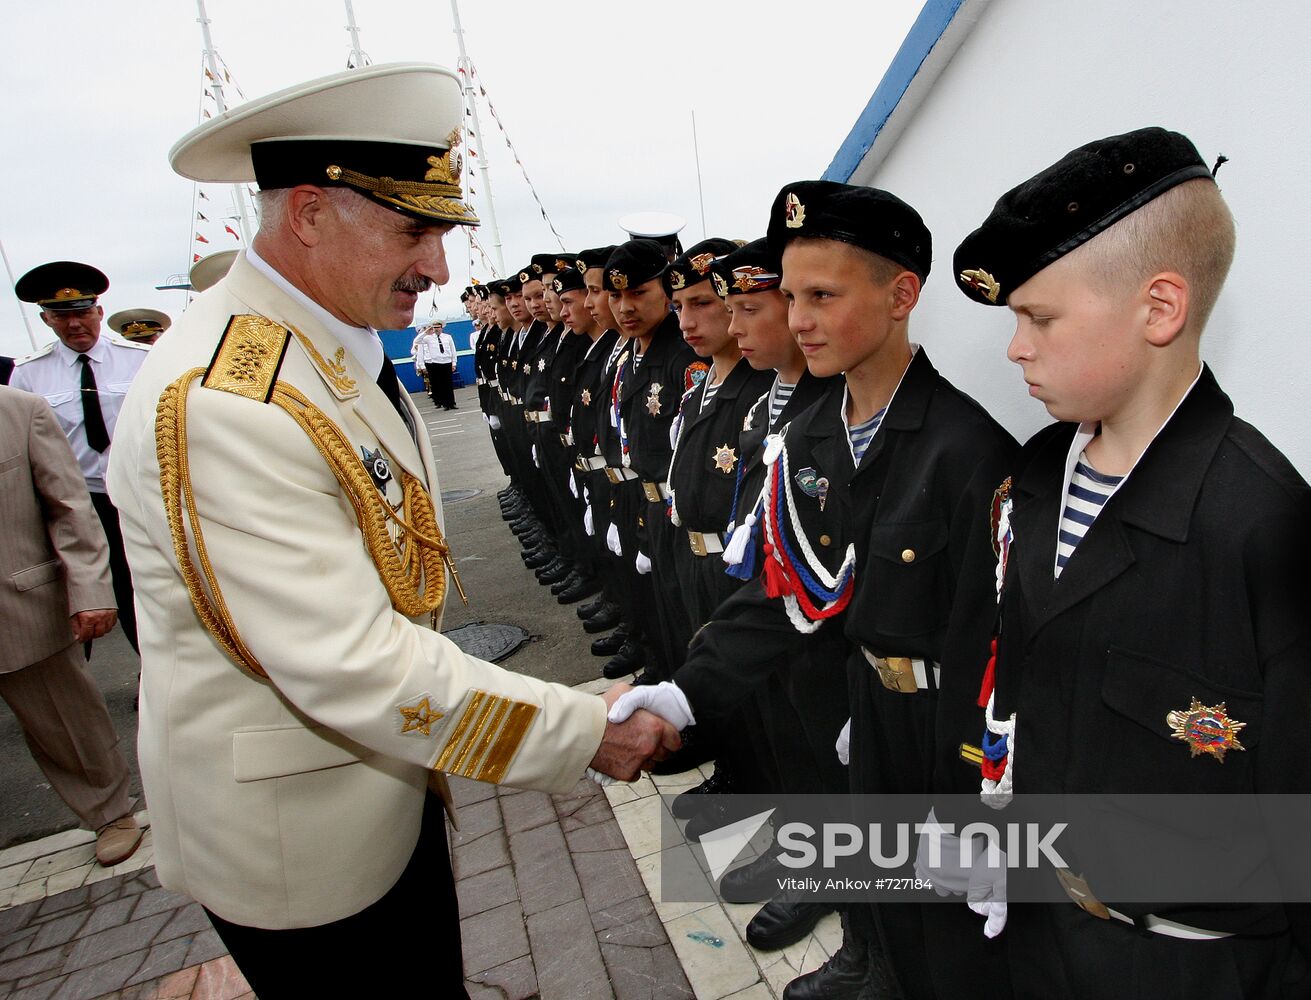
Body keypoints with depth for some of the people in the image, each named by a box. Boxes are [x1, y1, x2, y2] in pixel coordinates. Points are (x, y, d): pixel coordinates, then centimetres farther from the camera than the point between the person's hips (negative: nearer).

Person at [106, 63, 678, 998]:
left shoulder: (342, 343, 1)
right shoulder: (220, 403, -30)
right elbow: (353, 668, -32)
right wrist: (587, 731, -24)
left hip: (391, 778, 8)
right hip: (300, 827, -8)